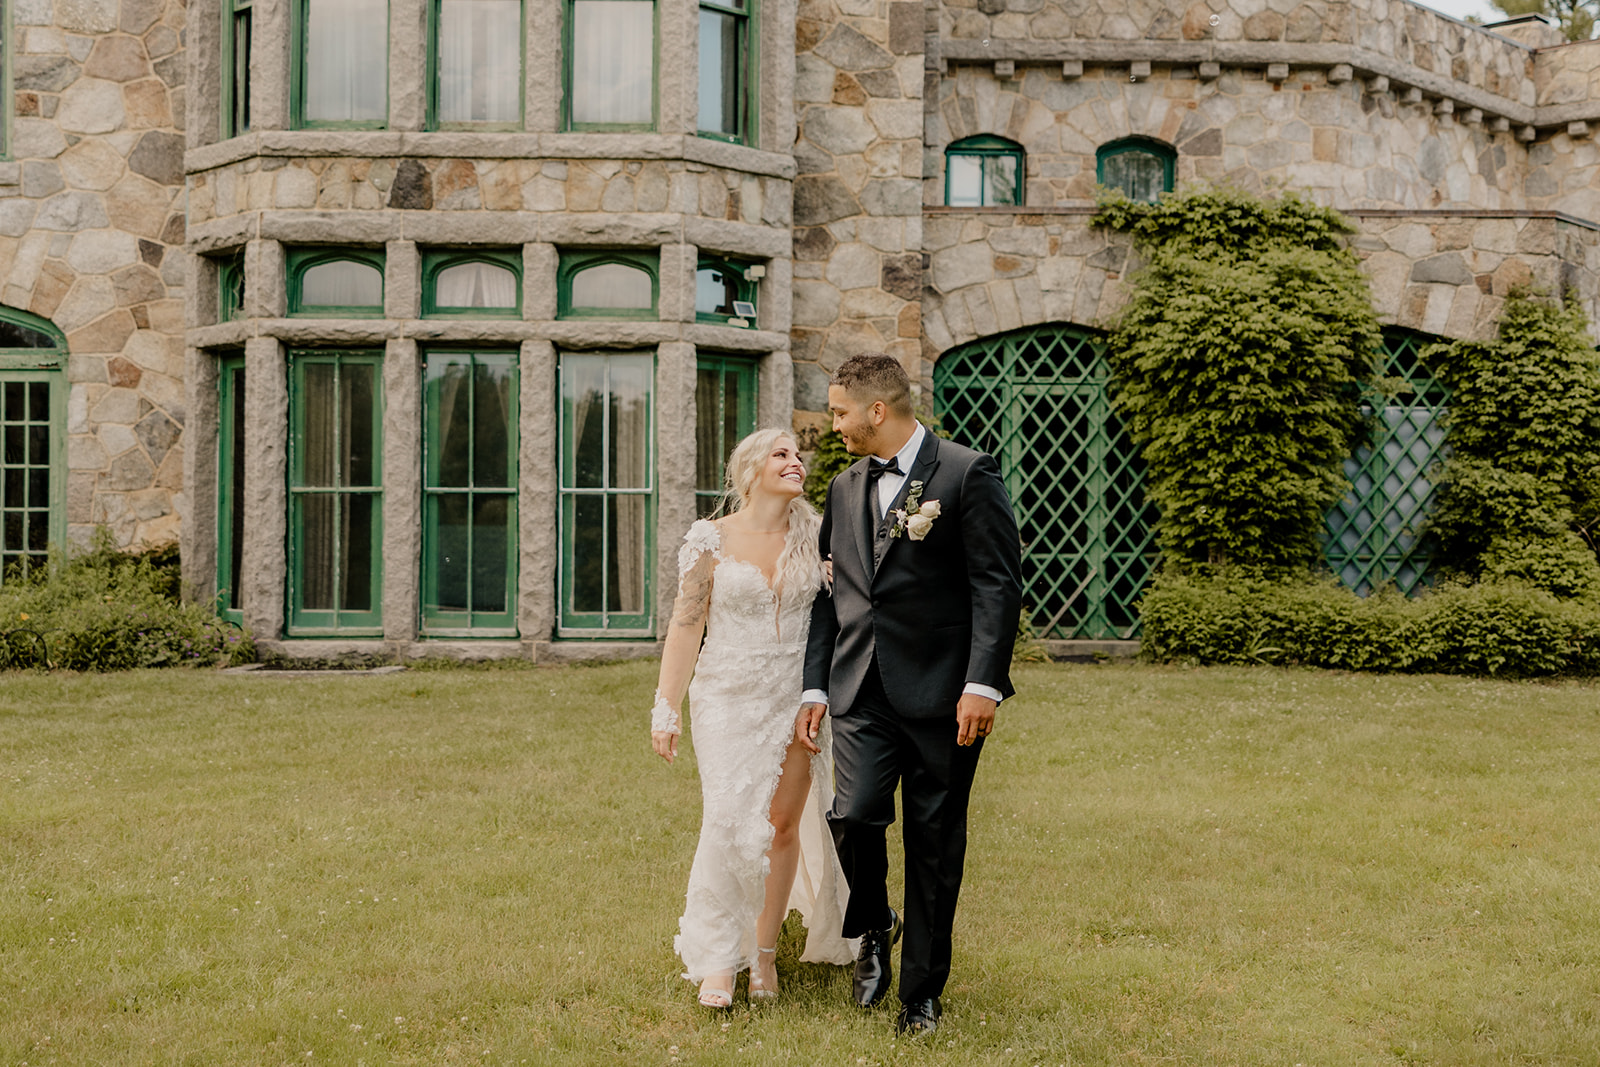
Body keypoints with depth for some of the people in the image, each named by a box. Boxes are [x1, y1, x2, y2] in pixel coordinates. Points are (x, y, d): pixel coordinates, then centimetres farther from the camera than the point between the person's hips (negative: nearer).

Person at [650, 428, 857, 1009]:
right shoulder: (710, 540, -3)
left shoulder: (813, 538, 5)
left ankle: (765, 951, 19)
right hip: (729, 700, -2)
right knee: (727, 825, -7)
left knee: (784, 825, 4)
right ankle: (717, 964, 4)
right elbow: (686, 626, -2)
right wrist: (666, 709, -4)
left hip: (798, 700, 3)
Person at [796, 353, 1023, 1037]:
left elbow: (998, 585, -9)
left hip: (942, 695, -4)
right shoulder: (845, 488, 15)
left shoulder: (967, 474, -4)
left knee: (934, 846, 4)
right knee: (854, 817, -13)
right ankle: (873, 930, 17)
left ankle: (921, 993, 20)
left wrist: (983, 684, -16)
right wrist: (814, 687, 12)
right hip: (862, 693, 4)